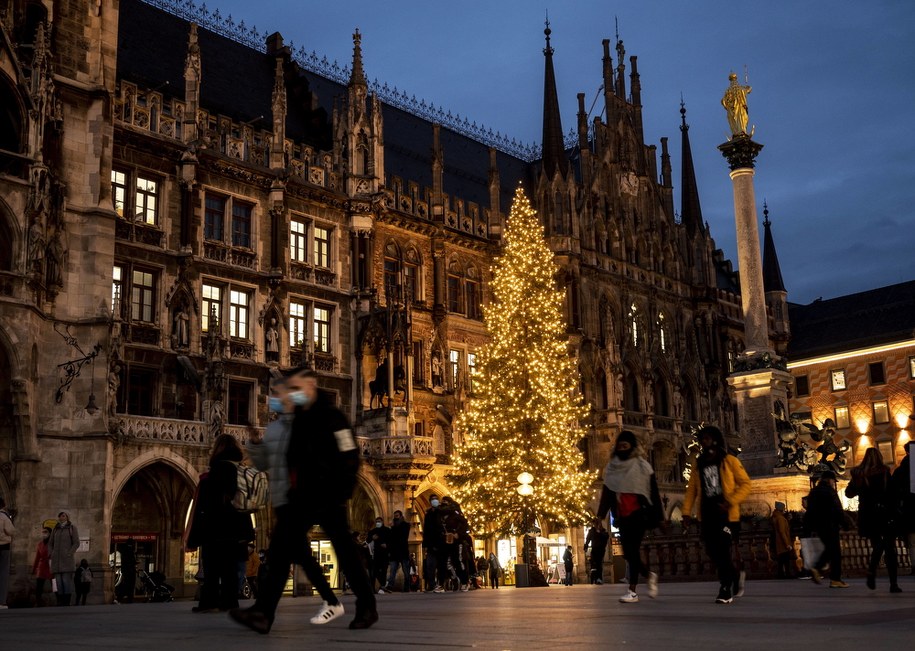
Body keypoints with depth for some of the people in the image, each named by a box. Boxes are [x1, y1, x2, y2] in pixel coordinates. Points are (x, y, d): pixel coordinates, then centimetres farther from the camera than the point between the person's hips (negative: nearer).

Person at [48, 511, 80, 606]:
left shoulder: (72, 527, 6)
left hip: (66, 559, -4)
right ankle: (60, 604, 0)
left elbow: (76, 543, 0)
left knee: (67, 581, -9)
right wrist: (52, 554, 4)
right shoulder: (55, 529, 17)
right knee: (58, 582, 0)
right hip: (56, 561, 4)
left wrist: (69, 554, -11)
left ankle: (67, 604, -9)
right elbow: (50, 544, 20)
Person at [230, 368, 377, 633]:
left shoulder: (331, 416, -10)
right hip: (303, 496, 8)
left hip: (328, 498, -8)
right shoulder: (300, 418, 14)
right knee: (281, 548, 1)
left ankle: (367, 608, 11)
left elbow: (350, 459, -15)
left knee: (345, 553, -2)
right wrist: (294, 489, 10)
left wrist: (340, 495, -17)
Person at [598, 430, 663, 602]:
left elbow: (653, 493, -3)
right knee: (628, 552, 5)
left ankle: (632, 591, -6)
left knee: (633, 550, -10)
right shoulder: (612, 467, 9)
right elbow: (607, 493, 10)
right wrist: (600, 515, 3)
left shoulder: (642, 467, -2)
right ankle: (649, 575, 30)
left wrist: (657, 517, -7)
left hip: (638, 515, -5)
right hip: (622, 516, 5)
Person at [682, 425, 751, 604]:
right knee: (712, 551, 6)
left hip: (726, 513, -5)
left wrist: (730, 502, -17)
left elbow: (745, 484, -4)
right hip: (707, 514, 5)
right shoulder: (699, 464, 13)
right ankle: (735, 577, 30)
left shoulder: (729, 461, -1)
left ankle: (726, 590, 2)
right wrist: (687, 511, 0)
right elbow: (692, 489, 11)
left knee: (722, 551, -8)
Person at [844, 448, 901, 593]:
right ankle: (893, 583, -1)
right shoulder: (884, 472, -8)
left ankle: (871, 574, -4)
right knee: (890, 548, 4)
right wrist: (895, 514, -7)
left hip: (867, 516, 3)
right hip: (885, 515, -3)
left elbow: (849, 493, 11)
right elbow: (893, 494, -13)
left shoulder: (858, 474, 3)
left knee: (877, 546, 18)